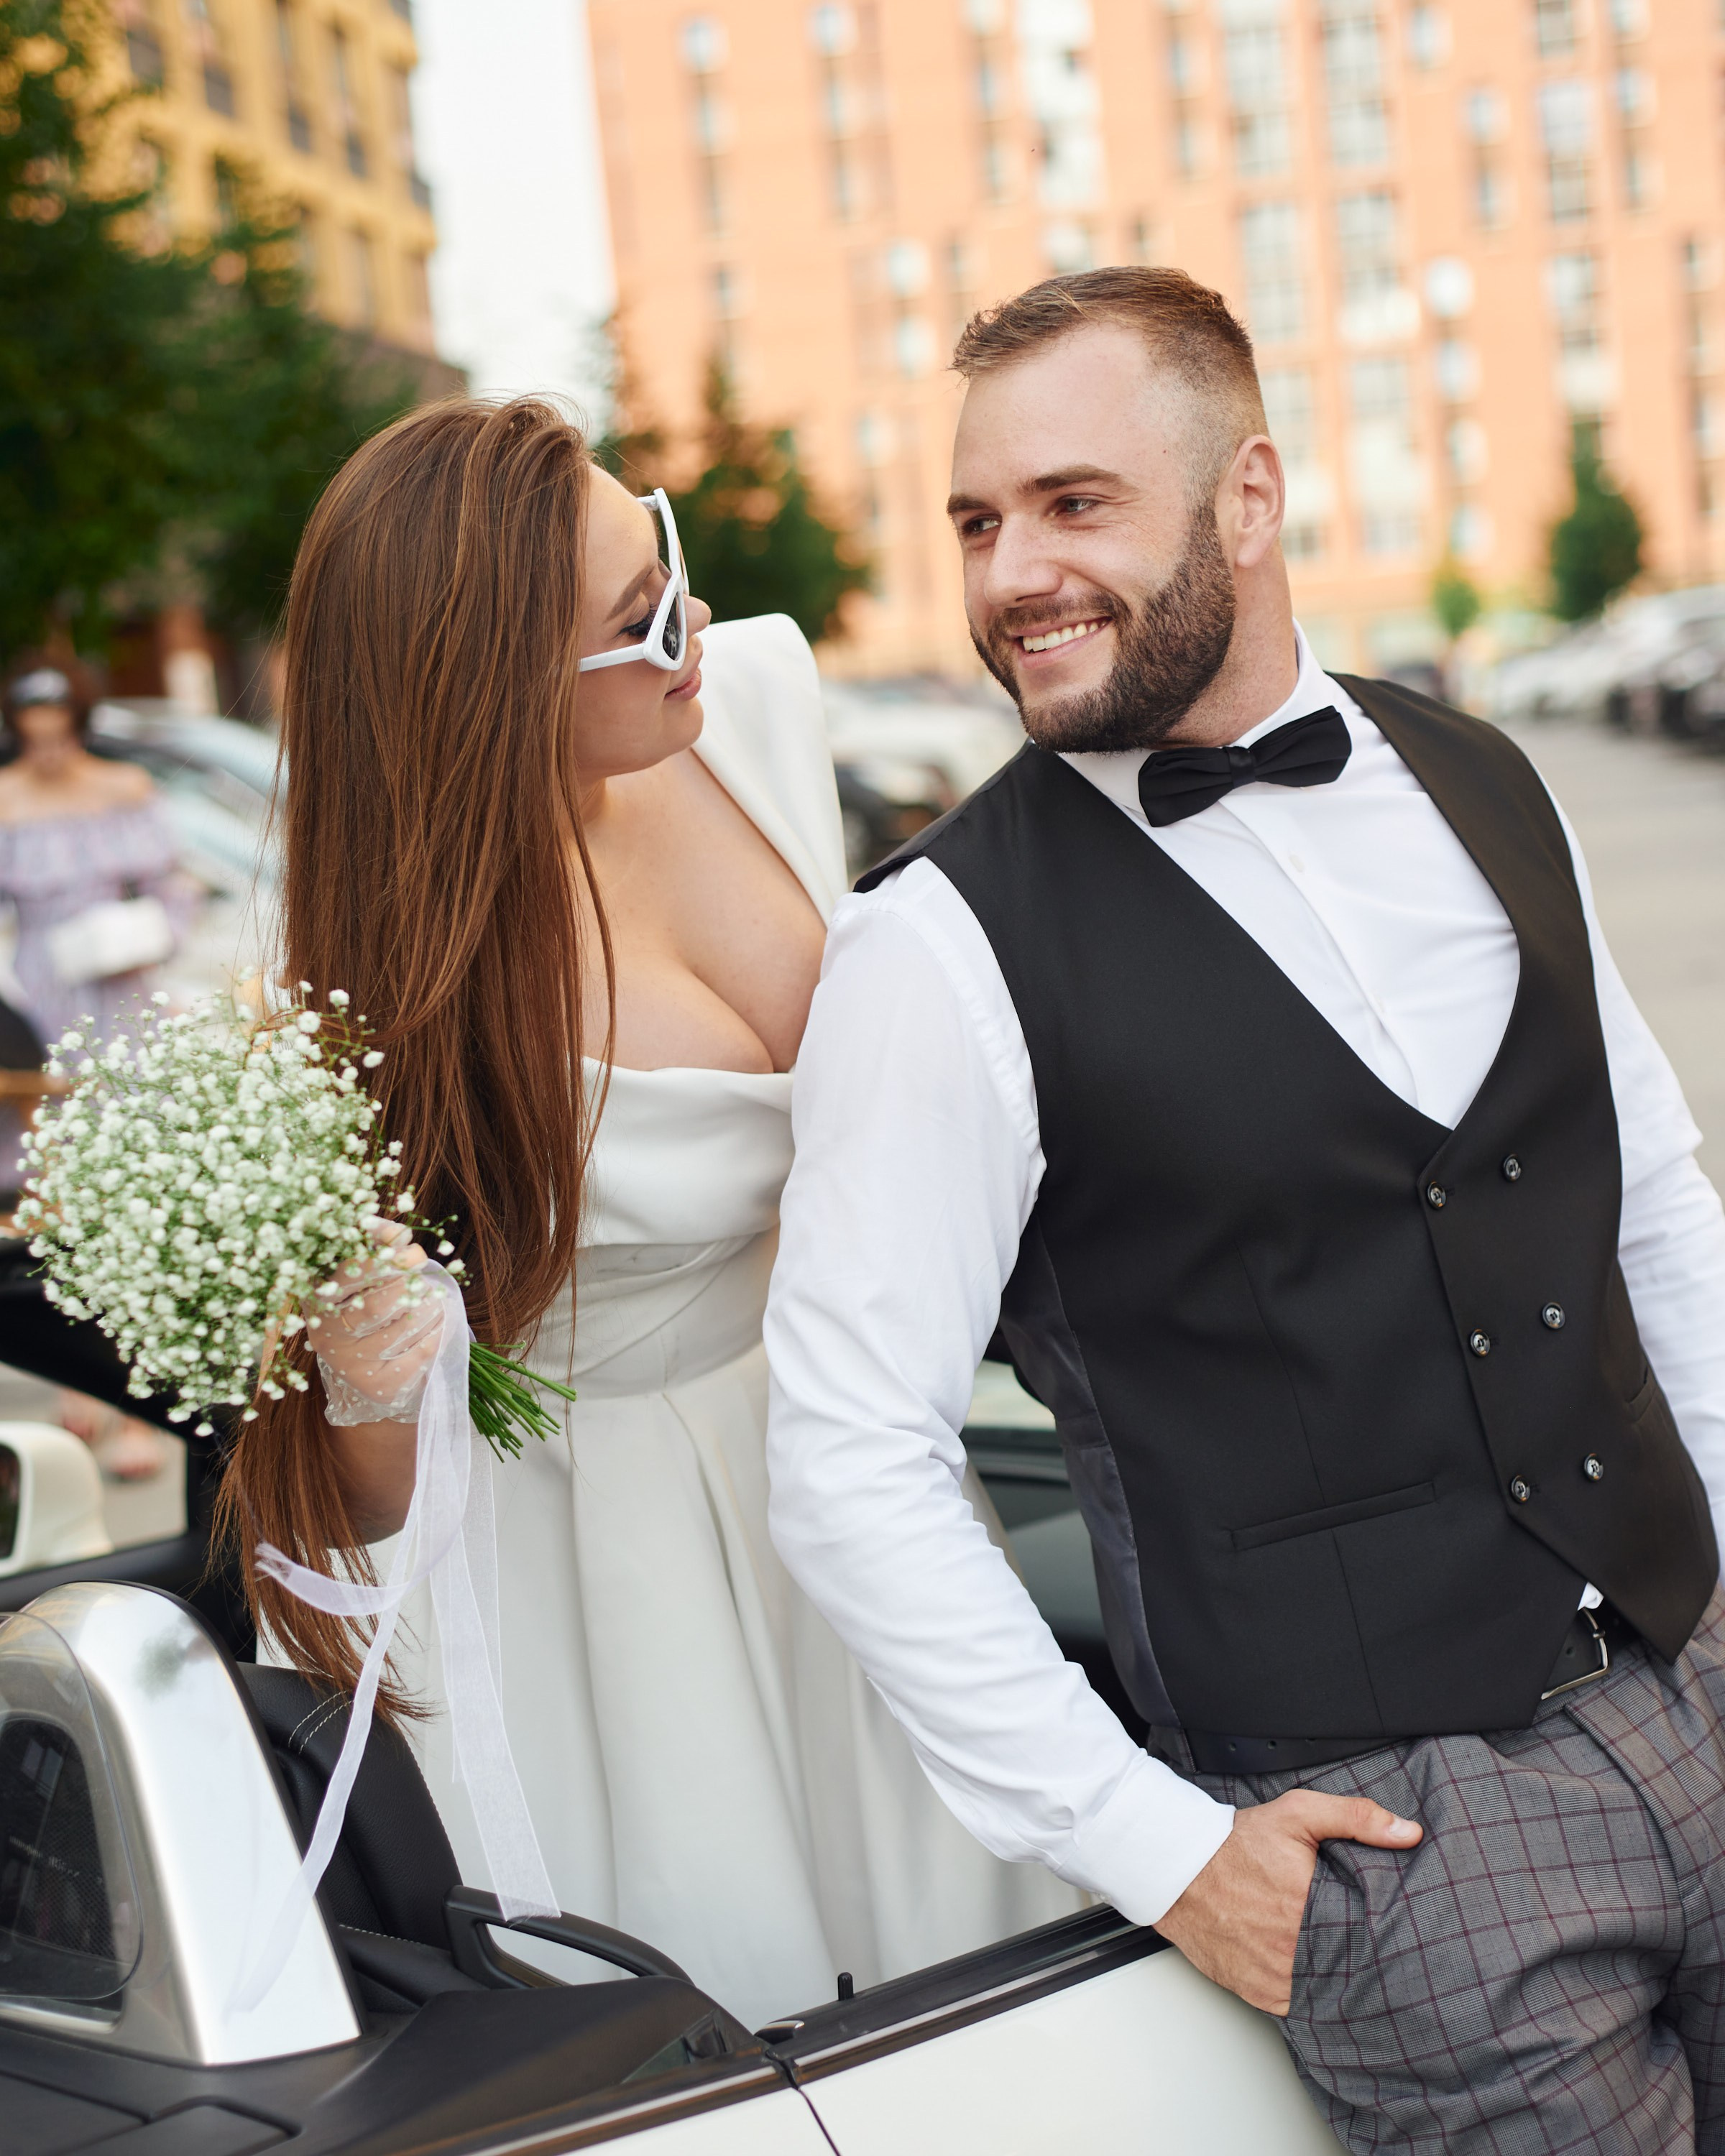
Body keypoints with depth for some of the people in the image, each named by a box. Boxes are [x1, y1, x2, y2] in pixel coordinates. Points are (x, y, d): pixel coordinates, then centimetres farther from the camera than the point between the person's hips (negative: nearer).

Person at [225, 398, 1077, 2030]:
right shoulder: (408, 992, -30)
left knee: (952, 1916, 19)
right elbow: (382, 1511, -21)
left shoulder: (759, 691, -13)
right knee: (739, 1982, 11)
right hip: (596, 1514, -6)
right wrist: (365, 1388, -42)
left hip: (825, 1408, 6)